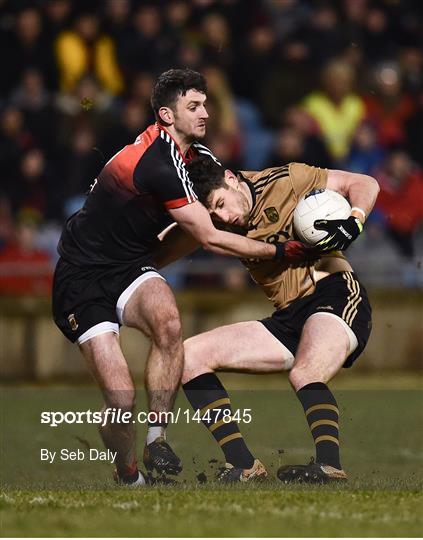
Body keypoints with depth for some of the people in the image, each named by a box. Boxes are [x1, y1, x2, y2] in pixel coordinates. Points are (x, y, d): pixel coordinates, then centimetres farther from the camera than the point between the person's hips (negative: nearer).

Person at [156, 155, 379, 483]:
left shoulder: (284, 182, -6)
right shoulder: (219, 223, 8)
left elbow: (366, 185, -3)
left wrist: (352, 224, -20)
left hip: (336, 296, -7)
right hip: (288, 319, 7)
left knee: (304, 376, -36)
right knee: (191, 356, -5)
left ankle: (329, 465, -53)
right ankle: (243, 465, -15)